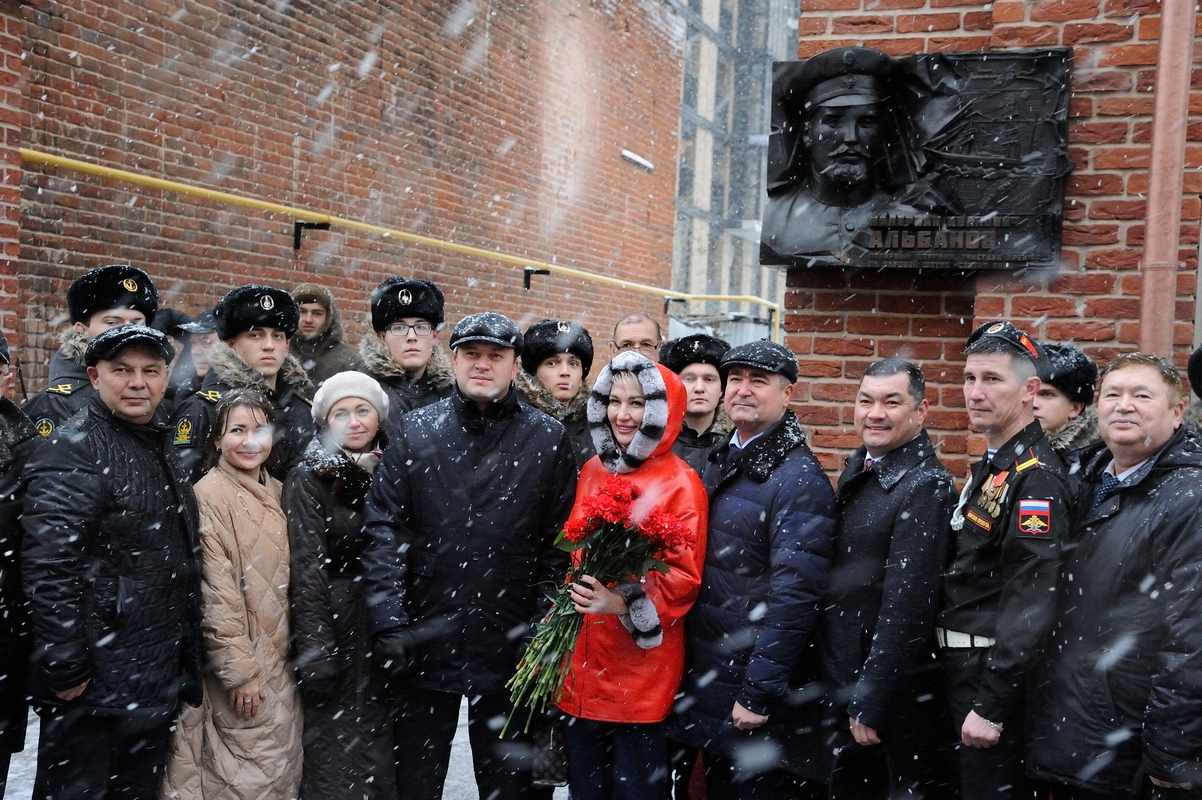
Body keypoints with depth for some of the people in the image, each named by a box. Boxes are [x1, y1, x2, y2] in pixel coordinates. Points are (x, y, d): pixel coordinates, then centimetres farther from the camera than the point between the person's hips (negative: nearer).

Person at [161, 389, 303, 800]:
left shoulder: (277, 493, 9)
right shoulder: (208, 495, -13)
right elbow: (216, 595, -16)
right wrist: (240, 670, -17)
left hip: (281, 663, 7)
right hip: (237, 663, -7)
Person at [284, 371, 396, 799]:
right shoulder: (308, 479, -5)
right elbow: (306, 567, -10)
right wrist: (314, 647, -15)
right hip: (338, 625, -4)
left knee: (386, 744, 10)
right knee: (335, 751, 2)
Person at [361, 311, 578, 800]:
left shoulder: (548, 439, 0)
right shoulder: (414, 431, 2)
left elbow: (560, 541, 0)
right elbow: (383, 530, -3)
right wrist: (388, 625, -11)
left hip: (510, 651, 0)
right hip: (422, 648, 1)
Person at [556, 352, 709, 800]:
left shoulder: (680, 485, -9)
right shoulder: (592, 471, 9)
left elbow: (683, 577, -12)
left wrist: (625, 603, -25)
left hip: (642, 672, -5)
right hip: (582, 664, 6)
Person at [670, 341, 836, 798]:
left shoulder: (800, 480, -16)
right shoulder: (720, 464, 9)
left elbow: (794, 596, -21)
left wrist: (758, 693, -21)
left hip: (751, 692, -7)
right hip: (702, 675, 7)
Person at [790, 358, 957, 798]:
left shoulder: (925, 486, -19)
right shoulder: (857, 467, 7)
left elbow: (906, 605, -21)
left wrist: (870, 703, -20)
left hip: (893, 695, -8)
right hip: (837, 680, 8)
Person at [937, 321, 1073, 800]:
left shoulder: (1036, 478, -19)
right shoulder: (991, 468, 12)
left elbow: (1030, 607, -25)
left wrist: (991, 706, -24)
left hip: (998, 680, -9)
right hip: (966, 672, 9)